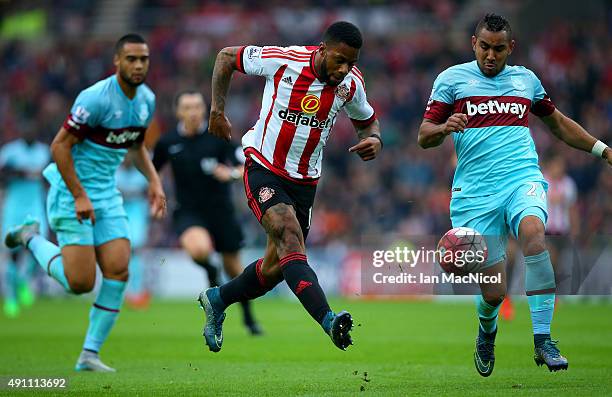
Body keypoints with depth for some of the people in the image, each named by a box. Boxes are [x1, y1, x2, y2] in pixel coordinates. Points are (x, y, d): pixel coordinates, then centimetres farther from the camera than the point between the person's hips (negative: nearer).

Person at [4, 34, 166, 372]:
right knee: (81, 283, -10)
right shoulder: (96, 98, -20)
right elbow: (59, 146, -18)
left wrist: (154, 181, 8)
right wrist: (80, 196, -19)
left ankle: (89, 354, 2)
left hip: (108, 196, 7)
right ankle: (32, 239, 18)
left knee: (118, 271, -7)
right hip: (73, 194, -7)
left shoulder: (147, 100, 5)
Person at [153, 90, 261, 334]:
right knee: (199, 249, -32)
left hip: (220, 211, 1)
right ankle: (210, 271, 5)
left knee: (233, 267, 9)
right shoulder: (168, 143, -1)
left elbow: (246, 167, -5)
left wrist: (231, 174, -25)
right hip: (188, 212, -1)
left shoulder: (218, 137, -5)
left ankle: (248, 317, 33)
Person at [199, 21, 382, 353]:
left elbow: (367, 120, 14)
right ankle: (328, 321, -43)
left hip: (304, 182, 5)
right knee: (290, 238, -28)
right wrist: (217, 111, -2)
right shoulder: (283, 61, -17)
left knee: (276, 269, 10)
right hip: (263, 170, -5)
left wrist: (374, 139, -9)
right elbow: (226, 57, -2)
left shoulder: (351, 83, -6)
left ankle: (216, 300, 37)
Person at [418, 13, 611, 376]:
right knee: (493, 293, -7)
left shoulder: (526, 79, 16)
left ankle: (543, 340, -33)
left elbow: (558, 122, 32)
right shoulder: (452, 79, 7)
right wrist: (444, 127, -17)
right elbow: (424, 137, 5)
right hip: (475, 192, -1)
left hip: (523, 179, 1)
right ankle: (487, 333, 32)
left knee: (532, 230, -35)